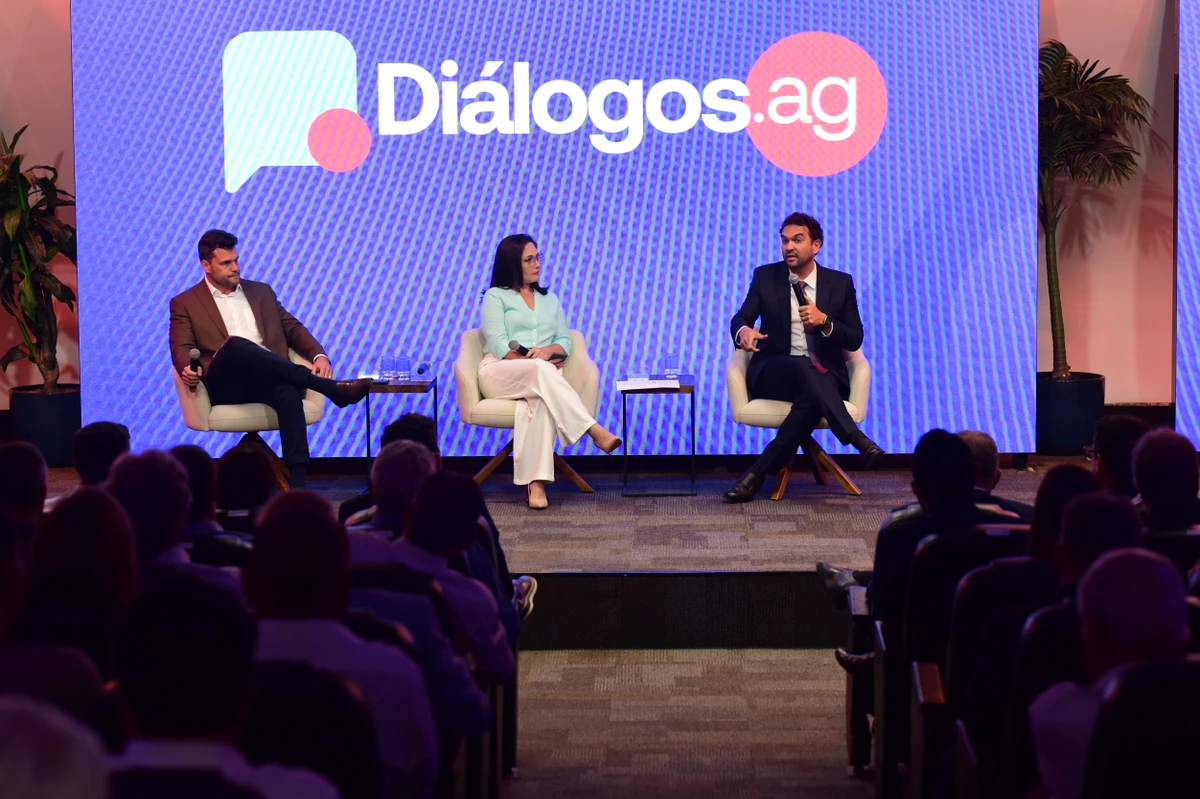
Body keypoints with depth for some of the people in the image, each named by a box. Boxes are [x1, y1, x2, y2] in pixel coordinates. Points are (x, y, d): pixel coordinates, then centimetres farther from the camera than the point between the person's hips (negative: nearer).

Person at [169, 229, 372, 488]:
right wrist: (187, 368, -23)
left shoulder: (261, 291, 24)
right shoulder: (185, 303, 14)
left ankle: (298, 484, -51)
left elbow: (293, 329, 19)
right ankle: (331, 388, -39)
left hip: (268, 379, 2)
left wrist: (319, 356, -1)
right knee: (236, 344, -37)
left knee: (288, 391, -37)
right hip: (225, 384, -2)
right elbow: (181, 349, 2)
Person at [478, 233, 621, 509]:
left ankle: (536, 483, -49)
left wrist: (548, 350, -11)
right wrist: (533, 361, -17)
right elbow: (499, 346, -4)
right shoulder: (495, 297, 8)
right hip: (499, 374, -3)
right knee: (540, 370, -39)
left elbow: (564, 342, 13)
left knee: (540, 402, -37)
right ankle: (594, 431, -47)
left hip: (540, 378, 3)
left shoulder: (550, 299, 24)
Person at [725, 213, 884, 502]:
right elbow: (739, 318, -1)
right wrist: (743, 331, -27)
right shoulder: (765, 276, 7)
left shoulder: (840, 283, 6)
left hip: (824, 376, 0)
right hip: (773, 373, 0)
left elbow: (855, 339, 3)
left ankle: (759, 472, -34)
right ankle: (858, 440, -43)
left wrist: (824, 321, -16)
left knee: (812, 397, -37)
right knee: (804, 367, -37)